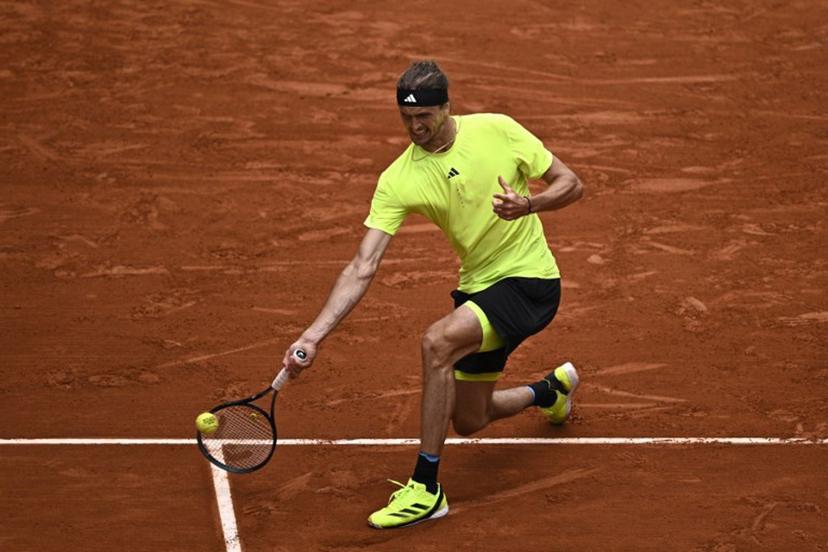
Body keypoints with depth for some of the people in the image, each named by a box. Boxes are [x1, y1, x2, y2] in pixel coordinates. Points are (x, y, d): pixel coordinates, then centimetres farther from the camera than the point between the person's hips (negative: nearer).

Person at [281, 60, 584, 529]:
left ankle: (426, 489, -21)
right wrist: (314, 336, -23)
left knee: (438, 341, -30)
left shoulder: (497, 131, -12)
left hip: (531, 279, -5)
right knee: (468, 420, 13)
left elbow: (571, 185, -4)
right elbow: (363, 269, -13)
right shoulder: (399, 180, -8)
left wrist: (528, 204, -26)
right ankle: (552, 388, 48)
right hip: (478, 287, 6)